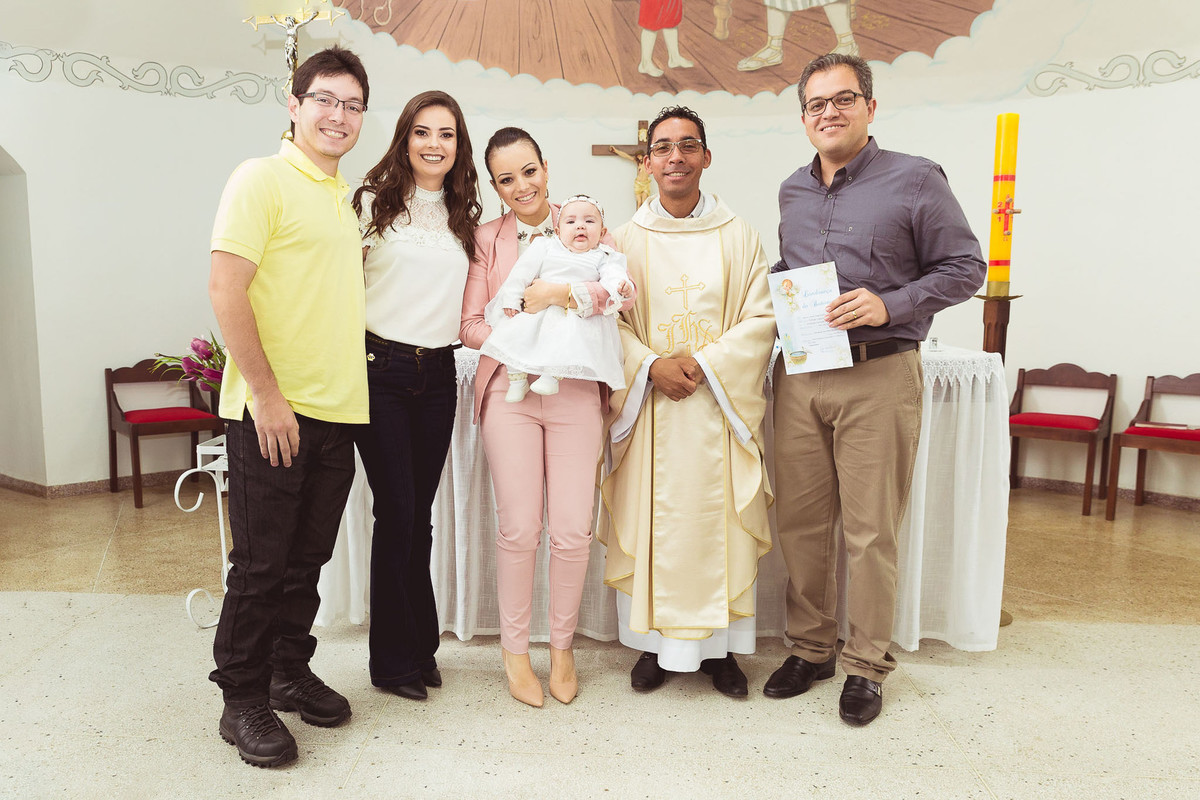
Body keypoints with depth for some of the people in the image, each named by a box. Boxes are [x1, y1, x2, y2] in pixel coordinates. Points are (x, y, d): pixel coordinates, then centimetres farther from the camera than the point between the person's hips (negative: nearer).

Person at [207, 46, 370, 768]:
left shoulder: (345, 195, 16)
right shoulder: (263, 179, -6)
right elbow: (226, 290, -14)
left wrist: (348, 388, 15)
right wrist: (266, 395, -18)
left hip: (336, 410, 7)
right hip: (273, 411, -7)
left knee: (308, 558, 15)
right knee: (261, 562, 2)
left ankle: (291, 671, 31)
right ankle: (243, 701, 18)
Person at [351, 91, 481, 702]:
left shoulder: (464, 216, 14)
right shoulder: (373, 203, 0)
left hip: (438, 374, 4)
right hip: (381, 369, -4)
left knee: (420, 514, 10)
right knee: (396, 513, -3)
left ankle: (419, 645, 25)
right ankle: (396, 658, 13)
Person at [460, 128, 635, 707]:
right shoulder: (486, 239, 9)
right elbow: (469, 324, 4)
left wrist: (563, 293, -15)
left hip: (575, 391, 1)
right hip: (510, 389, 0)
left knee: (573, 529, 0)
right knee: (519, 527, 1)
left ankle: (562, 644, 22)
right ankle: (514, 648, 21)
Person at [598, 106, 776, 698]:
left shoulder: (739, 236, 5)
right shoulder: (627, 239, 6)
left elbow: (761, 319, -1)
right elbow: (610, 320, 1)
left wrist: (705, 363, -14)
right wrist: (652, 365, -15)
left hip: (721, 402, 0)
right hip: (649, 405, 0)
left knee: (720, 523, 3)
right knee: (651, 522, 4)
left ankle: (720, 646, 19)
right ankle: (654, 643, 19)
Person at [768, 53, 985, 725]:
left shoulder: (915, 180, -2)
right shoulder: (793, 191, 15)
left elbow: (966, 267, -3)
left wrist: (890, 303, -16)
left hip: (879, 376, -5)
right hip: (800, 375, 5)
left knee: (871, 530, 1)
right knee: (801, 521, 9)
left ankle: (868, 666, 17)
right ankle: (811, 649, 25)